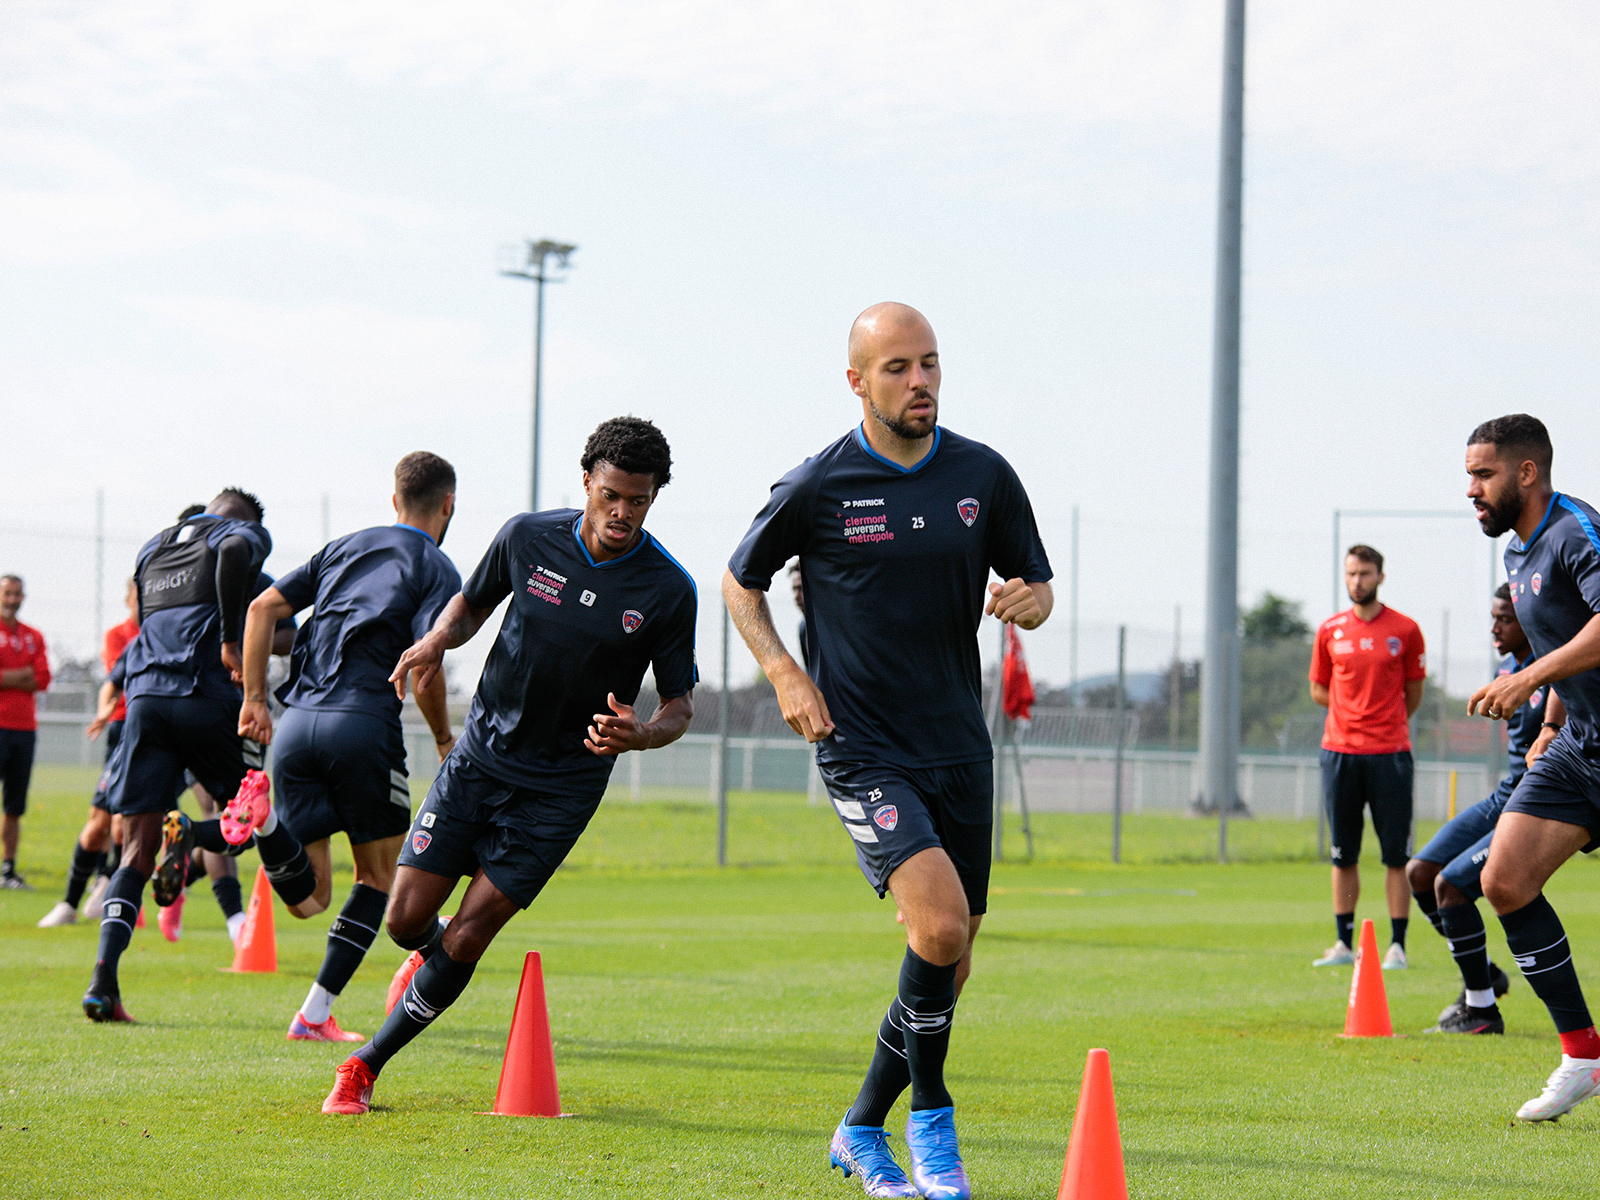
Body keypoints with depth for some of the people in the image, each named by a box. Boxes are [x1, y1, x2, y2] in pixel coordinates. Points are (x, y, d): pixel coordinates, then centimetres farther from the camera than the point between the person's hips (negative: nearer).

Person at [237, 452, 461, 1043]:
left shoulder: (344, 547, 21)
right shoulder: (437, 571, 3)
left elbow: (263, 607, 13)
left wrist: (254, 699, 14)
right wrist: (444, 739, 7)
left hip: (295, 723, 5)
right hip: (364, 724, -5)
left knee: (308, 900, 5)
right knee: (378, 876, 14)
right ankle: (315, 1014, 7)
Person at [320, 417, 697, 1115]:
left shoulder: (668, 591, -12)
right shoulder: (527, 537, -6)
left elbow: (680, 704, -3)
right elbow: (472, 603, 12)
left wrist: (642, 734, -26)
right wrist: (437, 639, -10)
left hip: (561, 788, -2)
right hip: (480, 755, 2)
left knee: (466, 939, -7)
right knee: (407, 919, -2)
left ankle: (366, 1065, 9)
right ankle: (429, 954, 36)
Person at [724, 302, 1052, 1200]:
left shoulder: (985, 476, 2)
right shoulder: (816, 488, -7)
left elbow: (1036, 583, 12)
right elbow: (741, 581, 9)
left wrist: (1028, 600, -12)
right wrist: (785, 672, -6)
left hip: (960, 748, 5)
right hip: (863, 749, -4)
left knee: (950, 967, 8)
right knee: (940, 921, -24)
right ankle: (930, 1119, -4)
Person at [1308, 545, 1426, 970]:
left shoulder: (1405, 630, 2)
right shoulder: (1330, 631, 9)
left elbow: (1413, 693, 10)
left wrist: (1385, 723, 10)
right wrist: (1357, 715, 7)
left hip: (1390, 751, -2)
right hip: (1339, 751, 2)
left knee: (1396, 856, -4)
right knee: (1342, 855, 5)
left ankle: (1397, 946, -1)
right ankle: (1344, 943, 11)